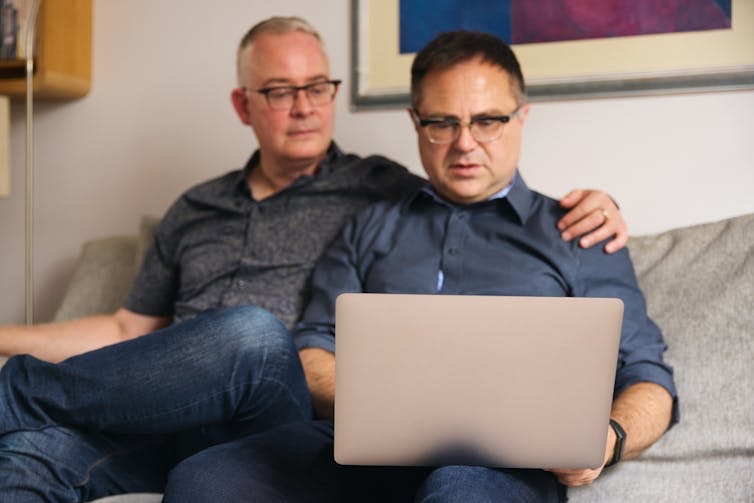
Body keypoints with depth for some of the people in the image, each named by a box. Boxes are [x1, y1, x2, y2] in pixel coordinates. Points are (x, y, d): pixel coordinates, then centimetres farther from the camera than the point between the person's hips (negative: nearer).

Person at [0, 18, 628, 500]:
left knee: (252, 331, -36)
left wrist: (588, 206, -9)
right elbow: (129, 332, 29)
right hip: (165, 426, 3)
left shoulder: (381, 190, 14)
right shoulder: (194, 211, 25)